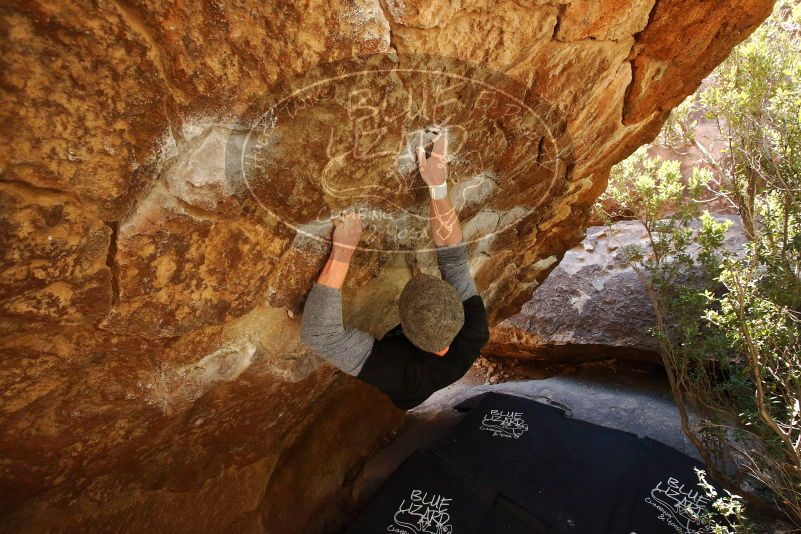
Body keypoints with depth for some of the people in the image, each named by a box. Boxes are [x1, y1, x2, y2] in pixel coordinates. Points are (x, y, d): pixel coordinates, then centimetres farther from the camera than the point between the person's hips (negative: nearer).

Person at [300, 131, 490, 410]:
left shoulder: (395, 368, -53)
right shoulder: (474, 334, -43)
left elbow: (317, 333, -53)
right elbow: (455, 258, -36)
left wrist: (342, 251, -56)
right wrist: (438, 186, -41)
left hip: (393, 406, -3)